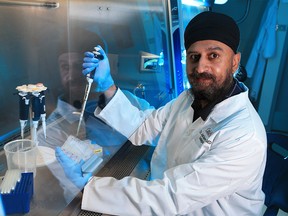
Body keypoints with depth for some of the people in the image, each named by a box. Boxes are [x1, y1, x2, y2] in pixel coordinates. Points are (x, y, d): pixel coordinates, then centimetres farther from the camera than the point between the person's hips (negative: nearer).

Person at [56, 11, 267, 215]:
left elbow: (170, 196, -31)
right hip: (164, 196, 5)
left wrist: (87, 184, -27)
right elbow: (141, 128, 1)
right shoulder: (190, 98, -4)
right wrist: (107, 86, -12)